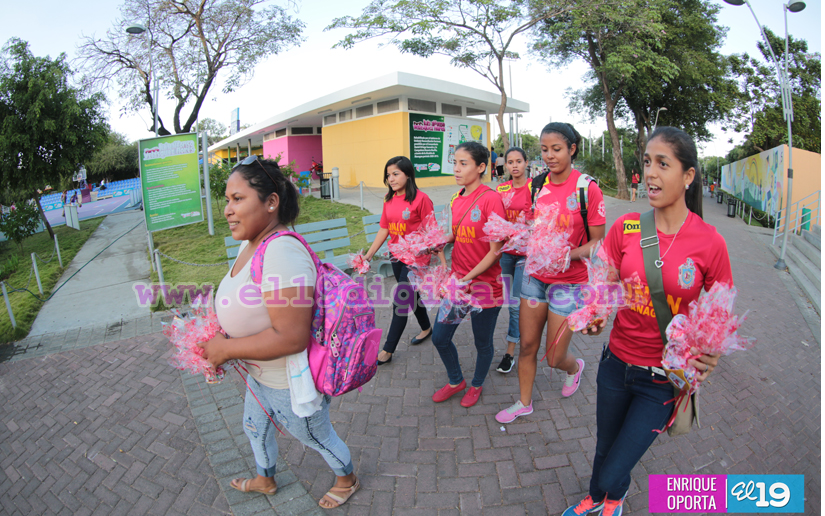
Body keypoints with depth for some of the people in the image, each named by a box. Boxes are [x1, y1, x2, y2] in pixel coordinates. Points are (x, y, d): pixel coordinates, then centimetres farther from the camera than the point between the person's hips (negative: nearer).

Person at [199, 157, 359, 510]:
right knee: (255, 427, 33)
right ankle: (265, 480, 64)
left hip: (290, 384, -10)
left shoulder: (281, 253, -35)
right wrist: (218, 337, 0)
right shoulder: (250, 243, -2)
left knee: (316, 437, 19)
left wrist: (226, 349, -25)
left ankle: (347, 480, 51)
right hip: (261, 375, 10)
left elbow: (291, 337, -37)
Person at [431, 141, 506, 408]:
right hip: (457, 280, 6)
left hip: (484, 283, -6)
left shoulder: (490, 198, -16)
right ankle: (456, 381, 39)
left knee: (482, 343, 13)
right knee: (439, 337, 12)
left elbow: (495, 251, -17)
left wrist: (467, 278, -18)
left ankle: (476, 385, 42)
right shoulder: (457, 199, 6)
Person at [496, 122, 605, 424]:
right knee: (527, 345, 11)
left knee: (554, 358, 6)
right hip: (536, 275, 4)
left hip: (569, 282, -4)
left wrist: (567, 254, -26)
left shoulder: (587, 188, -13)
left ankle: (575, 367, 44)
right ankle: (524, 403, 32)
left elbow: (597, 243, -9)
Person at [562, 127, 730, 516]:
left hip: (664, 378, -2)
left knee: (613, 473, 4)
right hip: (617, 362, 3)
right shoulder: (626, 227, -7)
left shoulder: (709, 242, -13)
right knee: (604, 449, 23)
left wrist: (710, 353, -21)